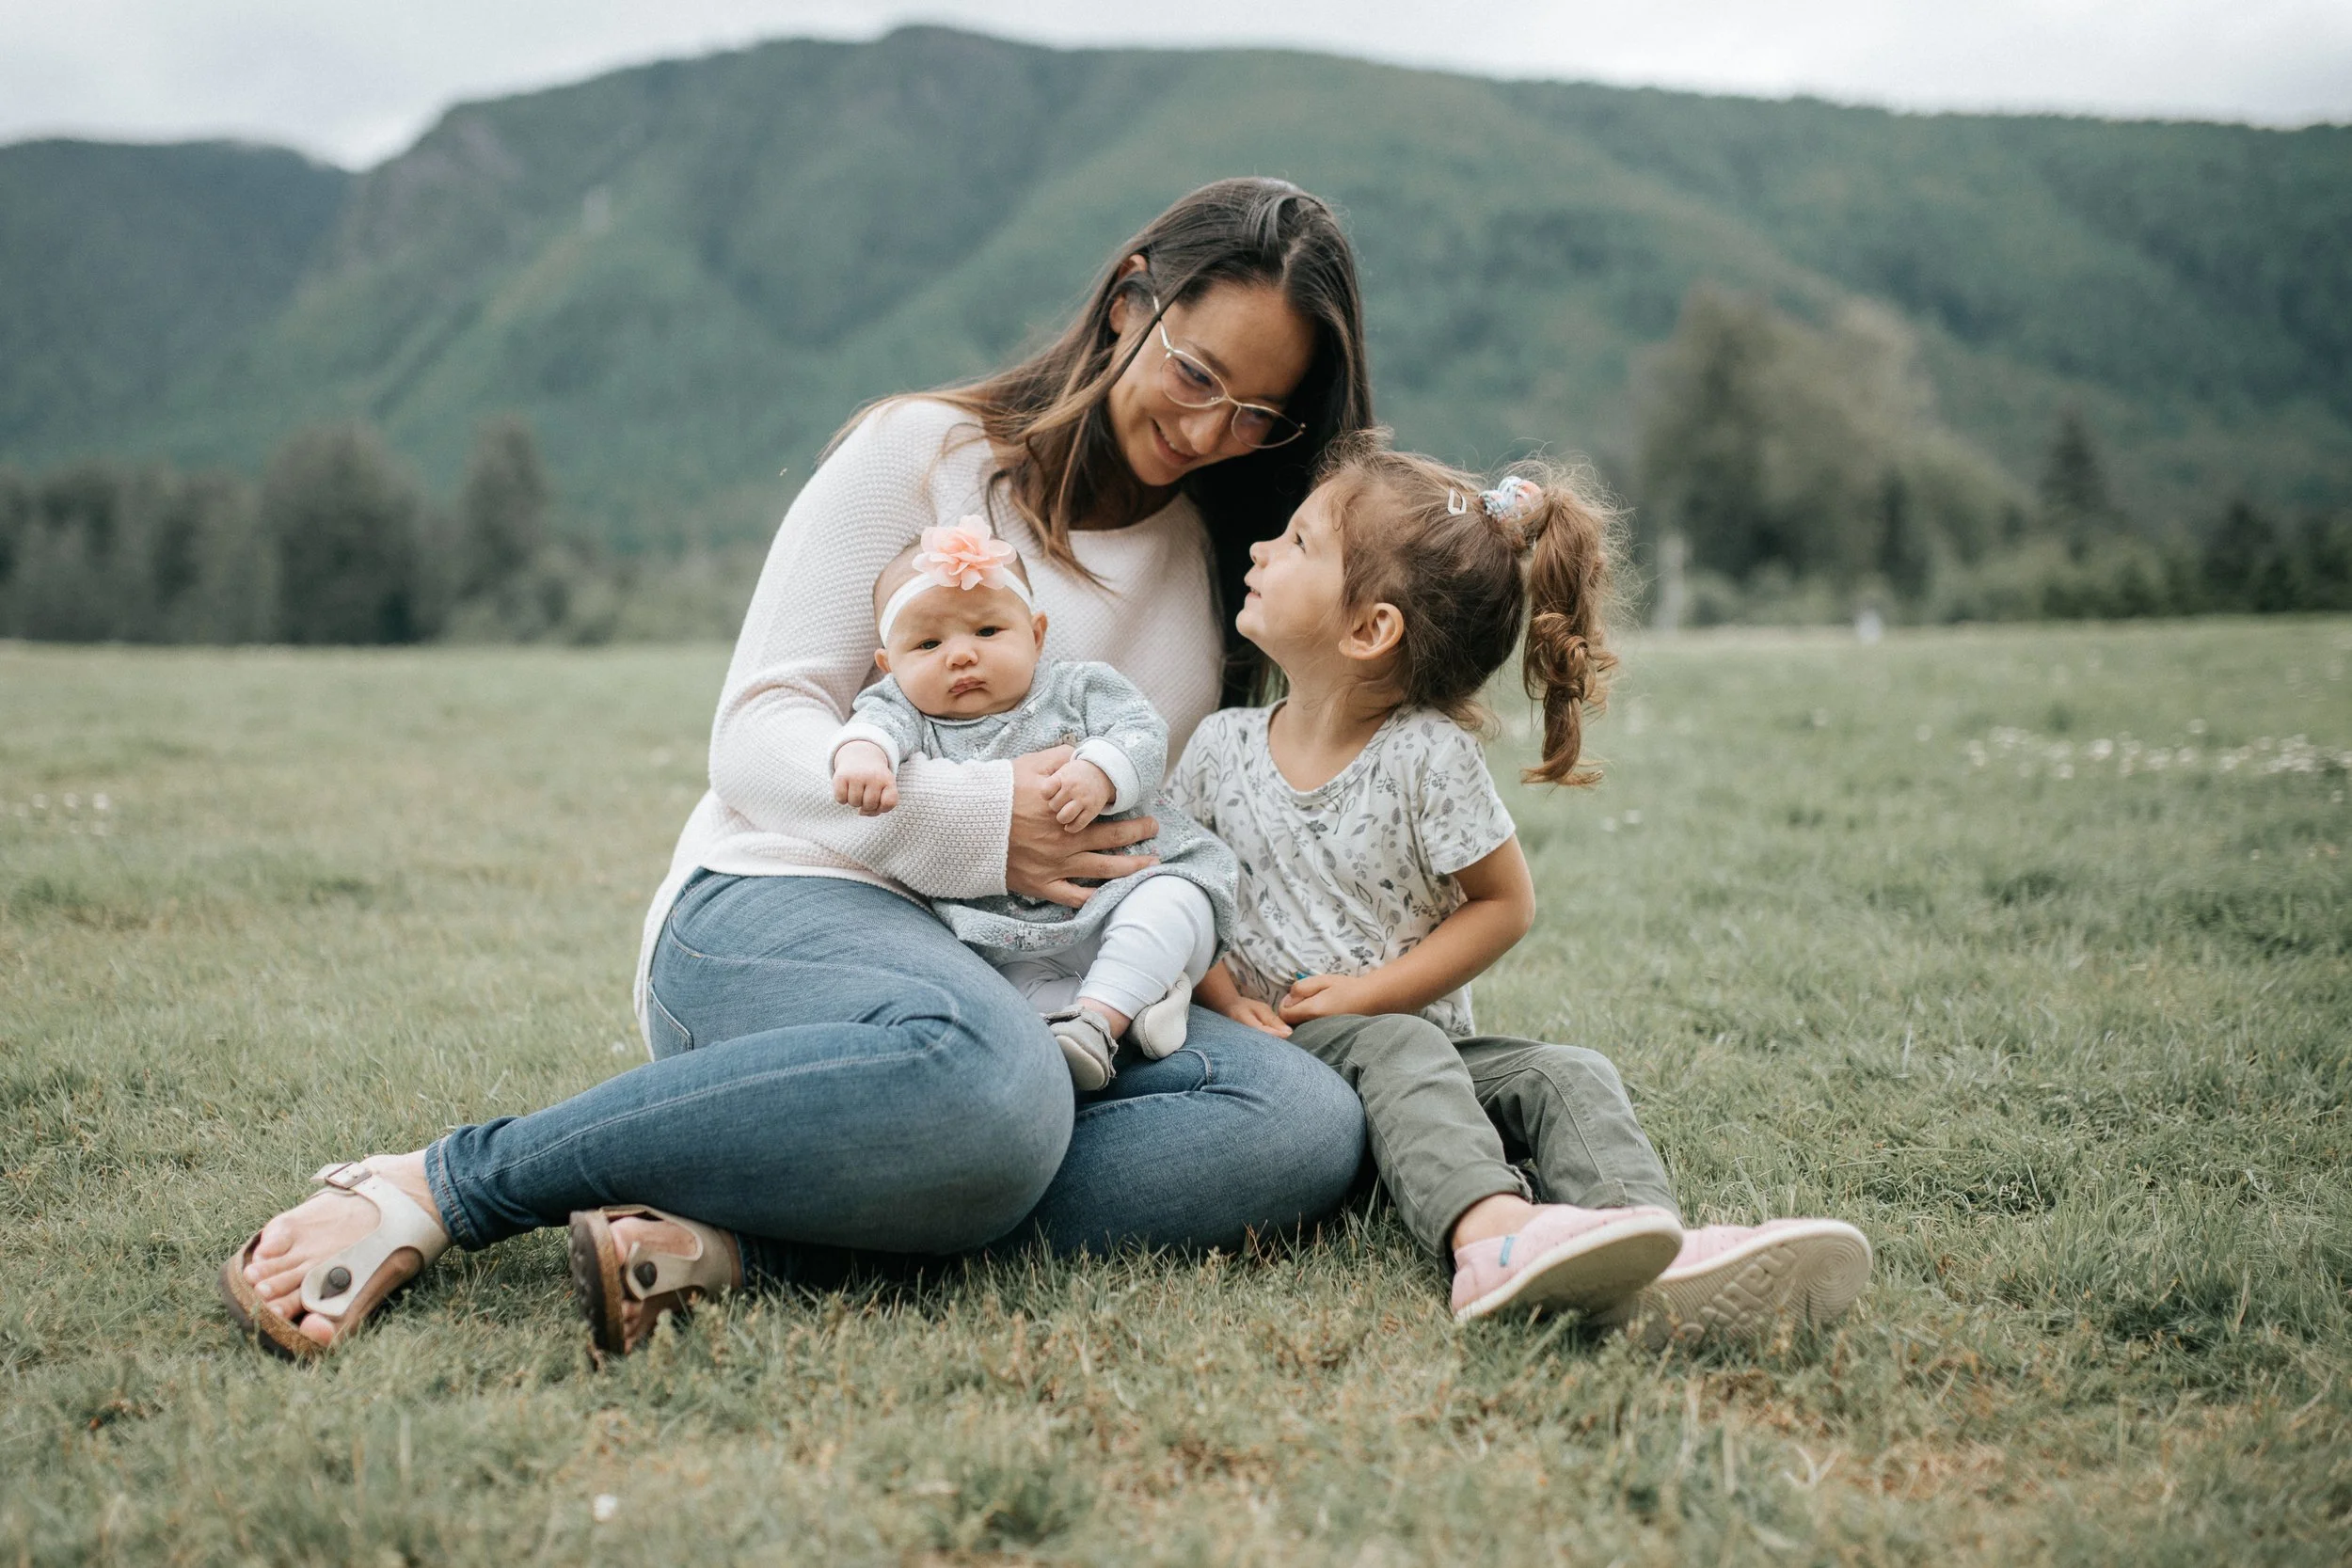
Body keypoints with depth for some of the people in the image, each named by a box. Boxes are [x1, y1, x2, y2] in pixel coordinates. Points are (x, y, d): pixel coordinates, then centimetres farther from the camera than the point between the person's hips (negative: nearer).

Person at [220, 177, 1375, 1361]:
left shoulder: (1228, 562, 18)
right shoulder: (925, 454, 2)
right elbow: (759, 737, -5)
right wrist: (977, 820, -21)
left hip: (1034, 976, 6)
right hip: (780, 910, -5)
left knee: (1308, 1127, -25)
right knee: (990, 1080, -41)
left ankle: (728, 1241, -31)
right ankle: (440, 1187, -26)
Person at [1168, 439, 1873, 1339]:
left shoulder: (1428, 756, -6)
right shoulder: (1223, 745, 4)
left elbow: (1505, 903, -2)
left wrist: (1372, 992, -11)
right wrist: (1224, 996, -9)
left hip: (1421, 1038, 1)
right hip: (1292, 1057, -1)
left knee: (1567, 1077, -25)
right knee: (1397, 1050, -33)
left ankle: (1651, 1265, -51)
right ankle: (1490, 1229, -61)